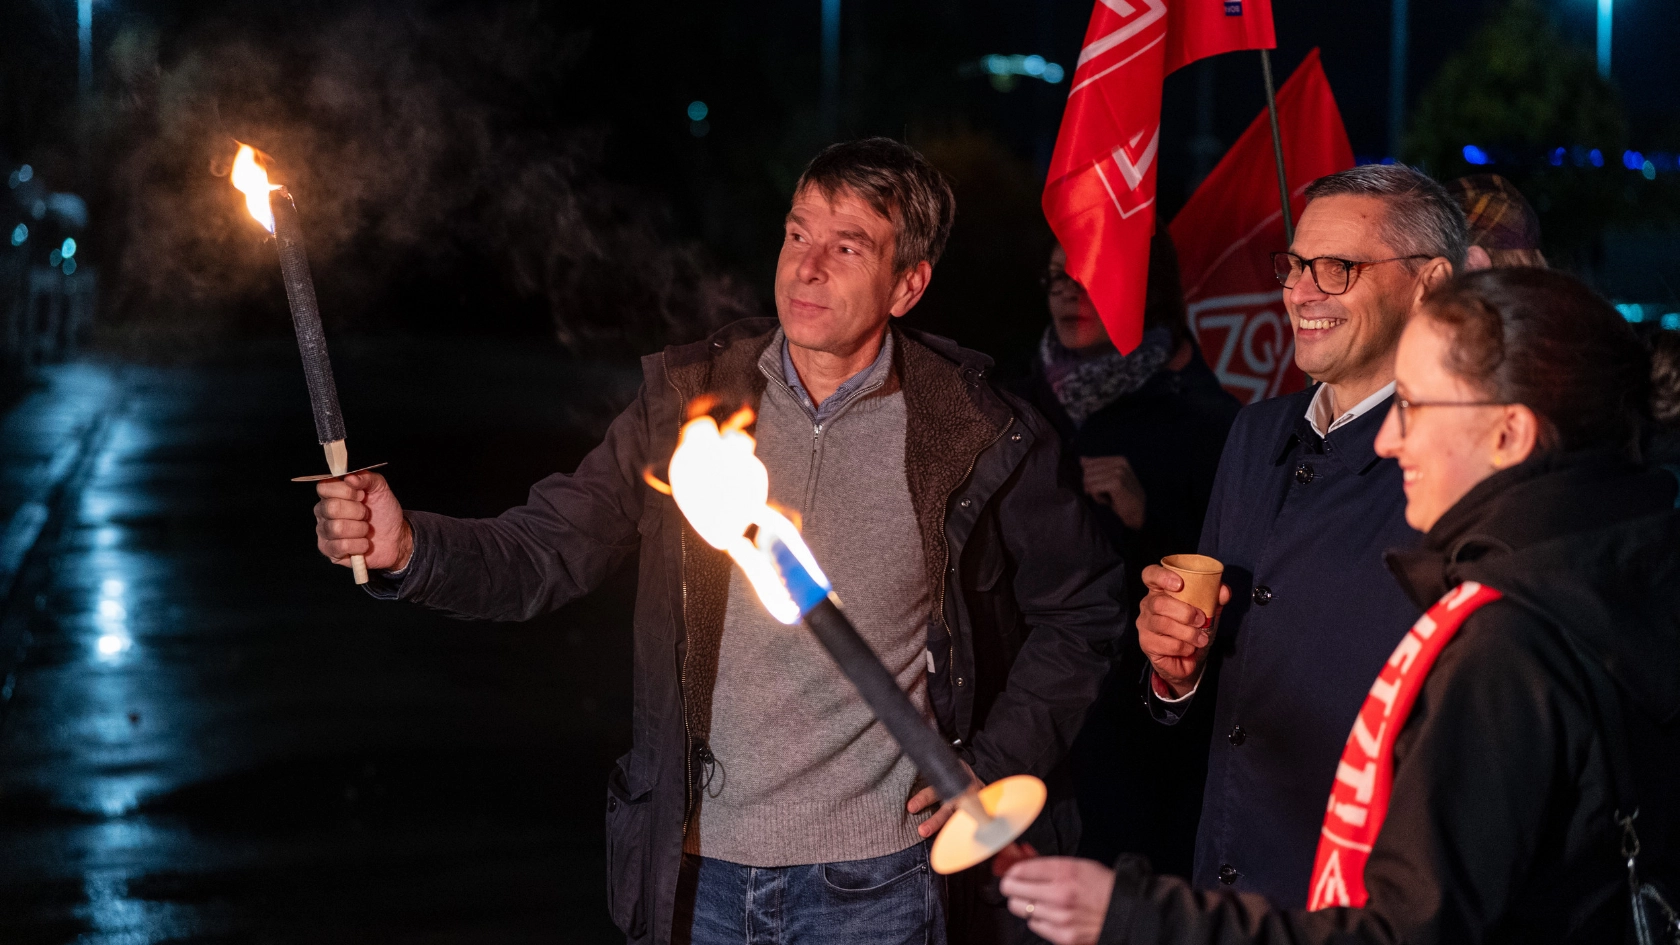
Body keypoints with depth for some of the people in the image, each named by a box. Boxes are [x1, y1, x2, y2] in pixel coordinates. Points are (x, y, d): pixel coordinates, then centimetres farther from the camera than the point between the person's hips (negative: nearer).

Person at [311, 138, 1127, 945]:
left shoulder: (975, 438, -7)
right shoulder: (687, 402, -1)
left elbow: (1082, 607, 6)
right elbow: (542, 554, -3)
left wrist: (997, 767, -2)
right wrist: (407, 547, -22)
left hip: (868, 879, -2)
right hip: (695, 863, 2)